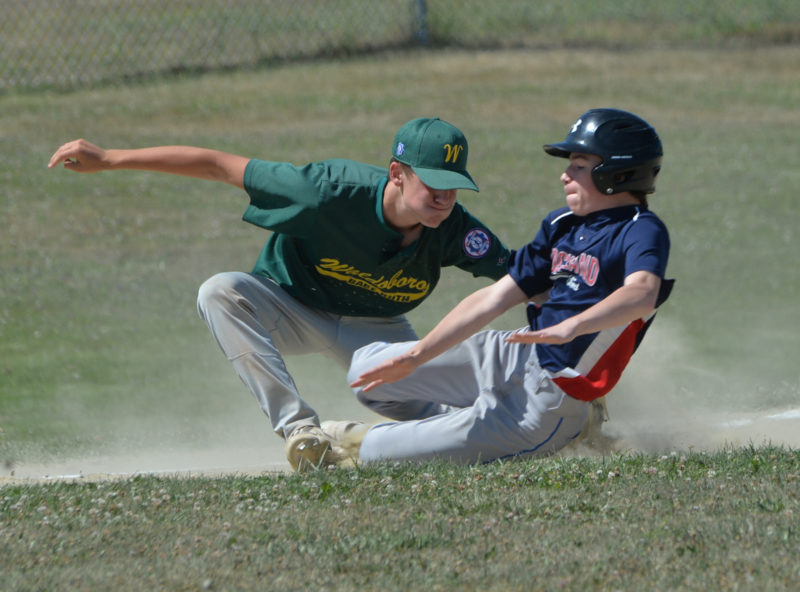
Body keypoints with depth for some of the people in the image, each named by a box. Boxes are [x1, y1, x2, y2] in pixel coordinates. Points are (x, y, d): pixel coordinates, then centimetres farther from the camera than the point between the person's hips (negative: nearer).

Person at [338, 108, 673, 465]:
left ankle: (357, 445, 25)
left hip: (547, 402, -9)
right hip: (516, 357, 9)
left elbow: (642, 296, -39)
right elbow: (494, 299, 8)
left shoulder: (642, 232, -17)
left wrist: (572, 327, -57)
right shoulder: (562, 225, 10)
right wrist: (416, 355, -1)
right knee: (365, 372, 11)